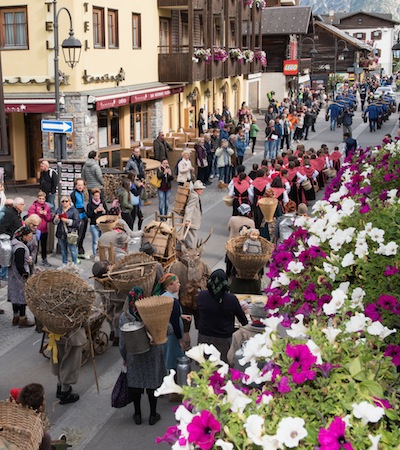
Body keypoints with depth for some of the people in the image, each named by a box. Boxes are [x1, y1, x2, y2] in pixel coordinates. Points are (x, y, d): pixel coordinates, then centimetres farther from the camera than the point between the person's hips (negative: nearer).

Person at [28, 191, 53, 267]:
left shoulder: (47, 207, 6)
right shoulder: (33, 206, -7)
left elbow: (50, 219, 5)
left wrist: (46, 214, -13)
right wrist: (39, 213, -21)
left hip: (44, 229, 4)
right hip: (35, 229, -4)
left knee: (44, 245, 16)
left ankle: (44, 260, 29)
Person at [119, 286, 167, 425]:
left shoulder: (124, 317, -13)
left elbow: (122, 341, -5)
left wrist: (124, 358, 8)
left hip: (133, 356, 1)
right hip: (152, 355, -1)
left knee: (135, 383, 16)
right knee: (153, 382, 13)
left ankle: (137, 415, 27)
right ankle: (153, 415, 23)